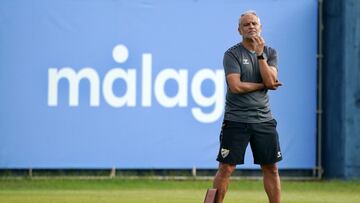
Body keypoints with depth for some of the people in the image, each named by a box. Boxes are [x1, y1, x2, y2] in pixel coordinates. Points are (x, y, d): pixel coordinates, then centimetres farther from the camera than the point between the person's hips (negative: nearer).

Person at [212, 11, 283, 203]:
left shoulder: (270, 53, 10)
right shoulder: (232, 54, -3)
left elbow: (270, 80, -6)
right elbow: (236, 86, -15)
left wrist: (260, 54, -11)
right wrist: (264, 86, -5)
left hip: (263, 120, 4)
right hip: (236, 120, -4)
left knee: (271, 168, 7)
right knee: (226, 168, -6)